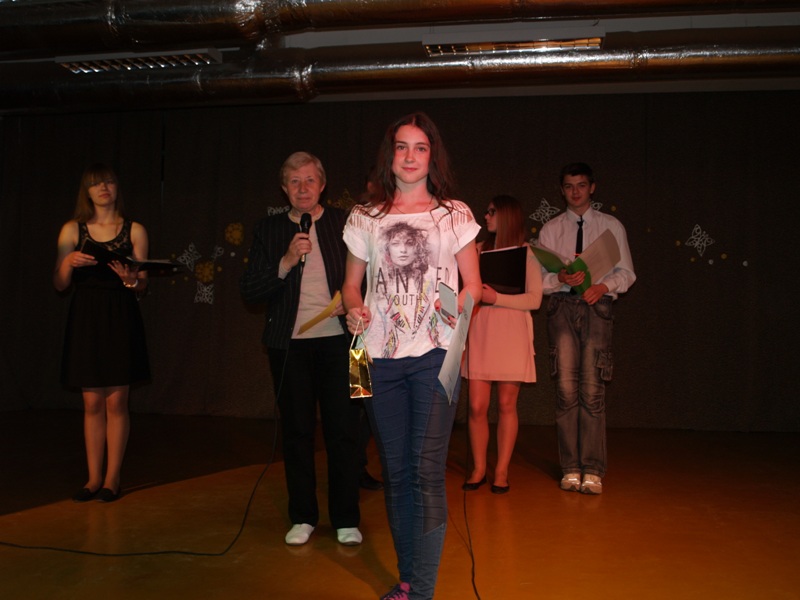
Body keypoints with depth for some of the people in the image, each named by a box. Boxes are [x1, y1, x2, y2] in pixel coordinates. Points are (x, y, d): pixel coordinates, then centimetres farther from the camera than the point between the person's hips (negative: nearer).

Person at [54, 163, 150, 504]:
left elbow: (142, 286, 4)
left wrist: (130, 278, -18)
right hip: (85, 319, 1)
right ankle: (93, 478, 15)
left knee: (116, 401, 0)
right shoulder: (72, 230, 6)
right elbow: (59, 285, 4)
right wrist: (69, 263, -15)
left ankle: (112, 478, 10)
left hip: (120, 320, -1)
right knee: (92, 402, 5)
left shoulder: (134, 230, 4)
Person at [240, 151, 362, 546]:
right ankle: (303, 517, 23)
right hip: (288, 344, 1)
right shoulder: (269, 230, 7)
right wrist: (286, 261, -13)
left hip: (337, 339, -1)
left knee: (343, 431, 2)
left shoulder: (344, 224, 4)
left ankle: (346, 520, 17)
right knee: (296, 431, 9)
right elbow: (249, 291, -1)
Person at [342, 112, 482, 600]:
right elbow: (352, 283, 14)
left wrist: (459, 303, -15)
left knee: (428, 471, -9)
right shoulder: (366, 217, 12)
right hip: (381, 356, 3)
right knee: (395, 472, 10)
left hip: (434, 353, -2)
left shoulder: (454, 214, 7)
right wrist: (354, 310, -7)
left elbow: (474, 283, 7)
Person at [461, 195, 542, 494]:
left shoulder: (528, 253, 3)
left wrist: (496, 298, -15)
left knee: (506, 405, 2)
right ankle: (478, 469, 13)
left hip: (512, 334, -2)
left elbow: (534, 299, -6)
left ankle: (502, 471, 13)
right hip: (479, 332, 2)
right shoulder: (479, 249, 13)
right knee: (477, 406, -1)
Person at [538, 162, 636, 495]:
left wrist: (603, 285, -11)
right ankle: (571, 469, 5)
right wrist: (561, 279, -12)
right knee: (566, 388, -3)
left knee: (592, 389, -8)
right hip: (562, 306, 1)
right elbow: (539, 278, 9)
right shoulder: (550, 229, 15)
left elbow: (626, 272, 9)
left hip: (597, 305, -1)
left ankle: (592, 471, -2)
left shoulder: (611, 226, 13)